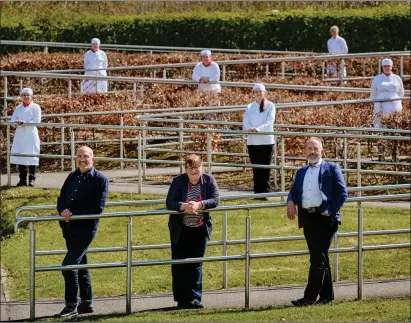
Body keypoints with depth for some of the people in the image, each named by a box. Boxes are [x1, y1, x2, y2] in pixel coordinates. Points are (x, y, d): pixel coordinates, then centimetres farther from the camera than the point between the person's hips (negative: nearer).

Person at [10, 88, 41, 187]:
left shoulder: (35, 107, 2)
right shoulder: (18, 108, 16)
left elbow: (36, 121, -9)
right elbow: (13, 120, 10)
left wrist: (24, 122, -17)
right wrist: (17, 122, -13)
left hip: (31, 135, -4)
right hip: (20, 135, 4)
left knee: (31, 158, -5)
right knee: (19, 157, 0)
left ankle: (31, 179, 0)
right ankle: (22, 179, 8)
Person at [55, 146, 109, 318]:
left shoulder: (100, 180, -8)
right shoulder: (72, 177, 13)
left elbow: (98, 208, -14)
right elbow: (61, 199, 13)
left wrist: (74, 214, -19)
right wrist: (63, 211, -11)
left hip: (85, 228, -7)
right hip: (70, 228, 7)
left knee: (69, 265, -14)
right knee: (80, 265, 14)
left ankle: (71, 306, -7)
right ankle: (86, 303, 24)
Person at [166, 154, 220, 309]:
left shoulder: (209, 180, -3)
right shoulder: (178, 181, -8)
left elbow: (215, 200, -12)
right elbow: (169, 202, -14)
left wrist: (199, 204, -29)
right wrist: (184, 206, -34)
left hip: (200, 229, 1)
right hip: (180, 230, -1)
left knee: (196, 264, 6)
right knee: (179, 265, 0)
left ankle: (195, 298, 12)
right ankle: (182, 299, 5)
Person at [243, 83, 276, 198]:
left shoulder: (270, 106, 3)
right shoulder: (249, 107, 13)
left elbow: (270, 122, -10)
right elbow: (245, 123, 2)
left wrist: (258, 129, -27)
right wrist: (250, 128, -22)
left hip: (266, 141, -3)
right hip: (252, 141, 3)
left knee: (265, 169, -5)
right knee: (256, 169, 3)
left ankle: (265, 192, -5)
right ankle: (257, 192, 6)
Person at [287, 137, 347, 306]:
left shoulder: (332, 169, 3)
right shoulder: (301, 172, 20)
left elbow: (342, 193, -3)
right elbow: (294, 191, 17)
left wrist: (330, 212, -11)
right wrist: (290, 201, -6)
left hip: (324, 217, -6)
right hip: (307, 217, 6)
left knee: (318, 259, -10)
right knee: (319, 259, 10)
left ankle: (310, 297, -13)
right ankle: (326, 295, 17)